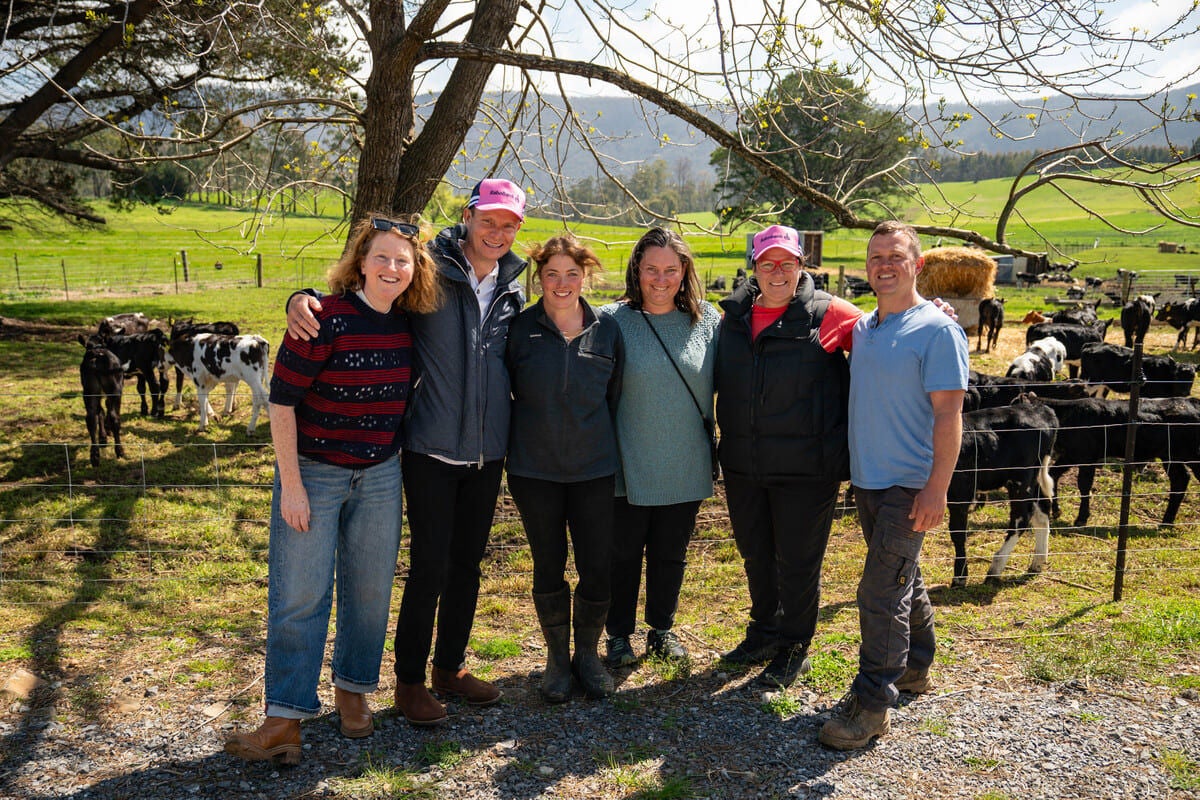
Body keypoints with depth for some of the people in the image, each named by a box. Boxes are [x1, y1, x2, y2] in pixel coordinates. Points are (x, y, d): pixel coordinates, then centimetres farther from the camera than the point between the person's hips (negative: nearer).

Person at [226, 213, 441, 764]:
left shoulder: (408, 324, 0)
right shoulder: (325, 320, -17)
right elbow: (281, 402, -15)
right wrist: (291, 485, -15)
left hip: (380, 476, 5)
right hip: (313, 472, -5)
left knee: (370, 589, 12)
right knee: (300, 595, 0)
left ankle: (352, 691, 32)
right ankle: (286, 719, 11)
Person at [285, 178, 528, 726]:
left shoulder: (513, 292, 8)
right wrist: (303, 300, -26)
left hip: (487, 453, 5)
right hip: (432, 449, -5)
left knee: (467, 563, 15)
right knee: (429, 566, -1)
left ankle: (451, 668, 32)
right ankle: (409, 680, 18)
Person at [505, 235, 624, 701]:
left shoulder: (606, 330, 2)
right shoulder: (521, 330, -2)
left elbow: (615, 397, 9)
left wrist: (604, 446, 10)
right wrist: (518, 441, 6)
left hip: (593, 469, 1)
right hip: (534, 470, -1)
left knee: (598, 569, 2)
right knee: (548, 568, 9)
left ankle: (587, 653, 26)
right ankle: (557, 657, 29)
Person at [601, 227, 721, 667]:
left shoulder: (707, 321, 0)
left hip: (686, 468, 2)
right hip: (629, 468, -2)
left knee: (671, 555, 16)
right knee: (623, 554, 11)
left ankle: (662, 629, 36)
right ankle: (619, 635, 30)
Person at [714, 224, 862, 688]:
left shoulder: (827, 314, -8)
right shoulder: (733, 316, 5)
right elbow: (717, 382, 18)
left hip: (806, 469, -5)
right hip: (742, 466, 5)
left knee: (797, 560, 7)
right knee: (755, 553, 19)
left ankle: (793, 647, 27)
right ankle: (765, 632, 40)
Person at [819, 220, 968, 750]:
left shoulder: (937, 330, -12)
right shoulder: (862, 328, 9)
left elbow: (948, 414, -15)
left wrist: (936, 488, -19)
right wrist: (855, 468, 13)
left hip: (909, 486, -7)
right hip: (867, 481, 7)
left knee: (881, 593, -7)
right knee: (903, 578, 21)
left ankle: (872, 703, 3)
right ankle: (914, 667, 37)